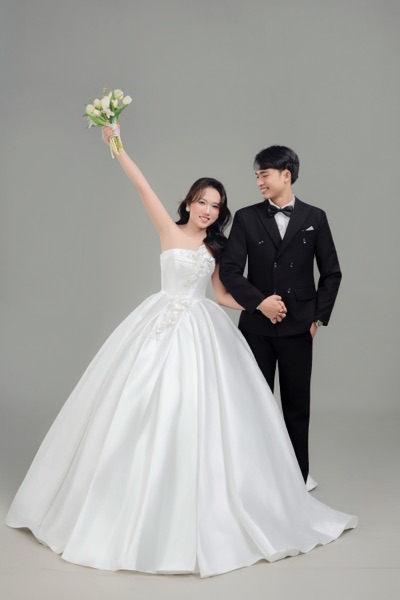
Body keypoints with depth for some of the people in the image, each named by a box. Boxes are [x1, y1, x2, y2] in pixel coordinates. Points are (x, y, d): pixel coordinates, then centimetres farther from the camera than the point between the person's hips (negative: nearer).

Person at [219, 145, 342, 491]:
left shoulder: (314, 218, 2)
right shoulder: (246, 218, 0)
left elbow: (331, 273, 6)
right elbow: (230, 270, -5)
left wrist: (319, 316, 1)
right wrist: (259, 302, -15)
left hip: (298, 326, 0)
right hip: (257, 326, 0)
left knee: (297, 401, 10)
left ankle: (299, 471, 26)